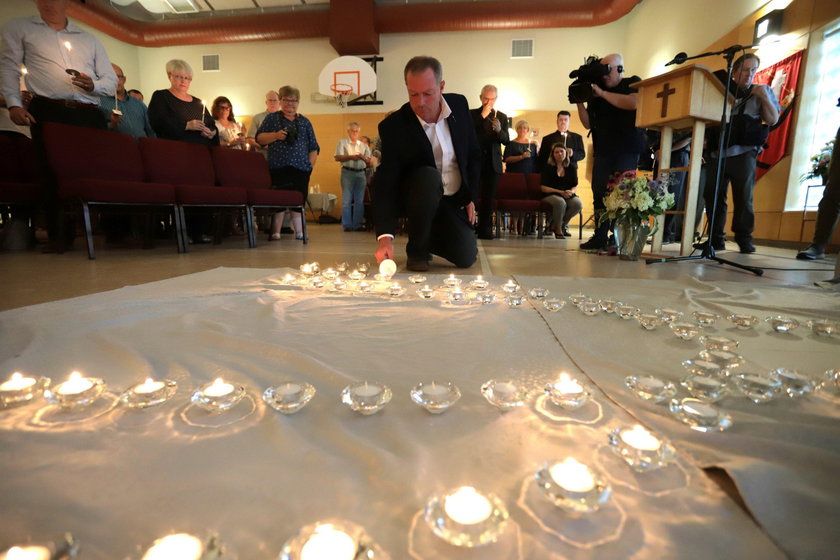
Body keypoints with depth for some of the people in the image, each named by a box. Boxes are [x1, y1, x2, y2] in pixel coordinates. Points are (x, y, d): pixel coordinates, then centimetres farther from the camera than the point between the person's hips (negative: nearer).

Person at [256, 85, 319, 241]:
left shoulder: (305, 122, 18)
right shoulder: (272, 118, 14)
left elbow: (314, 147, 16)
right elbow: (259, 139, 8)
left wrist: (311, 164, 4)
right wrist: (275, 135, -9)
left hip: (301, 169, 1)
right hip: (278, 168, -1)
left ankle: (299, 232, 3)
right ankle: (275, 233, -3)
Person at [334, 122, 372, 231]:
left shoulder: (364, 145, 19)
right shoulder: (342, 142, 10)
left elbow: (369, 162, 12)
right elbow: (337, 157, -3)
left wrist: (363, 157, -8)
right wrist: (350, 157, -13)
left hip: (361, 173, 4)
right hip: (347, 172, -3)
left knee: (359, 201, 3)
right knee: (347, 200, -7)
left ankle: (357, 224, 8)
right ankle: (347, 225, -4)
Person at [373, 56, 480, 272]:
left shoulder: (459, 104, -6)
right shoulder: (393, 126, -19)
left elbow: (474, 153, 7)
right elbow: (385, 182, -26)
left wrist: (471, 196, 2)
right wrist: (385, 237, -38)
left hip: (456, 200, 4)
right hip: (415, 197, -3)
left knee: (466, 258, -11)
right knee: (429, 177, -38)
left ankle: (431, 238, 23)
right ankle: (417, 250, -15)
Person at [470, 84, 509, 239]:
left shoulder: (502, 117, 12)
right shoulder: (472, 114, 5)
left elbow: (506, 141, 4)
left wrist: (499, 130, -16)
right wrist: (482, 116, -13)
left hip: (493, 163, 2)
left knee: (489, 198, 2)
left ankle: (485, 229, 6)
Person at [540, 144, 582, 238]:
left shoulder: (571, 168, 13)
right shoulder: (548, 167, 2)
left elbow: (575, 186, 14)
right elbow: (543, 188, -5)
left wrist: (571, 191, -11)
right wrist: (560, 192, -14)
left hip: (568, 195, 4)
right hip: (550, 195, -3)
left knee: (578, 204, -29)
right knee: (560, 202, -38)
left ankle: (563, 224, 0)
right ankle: (558, 228, -9)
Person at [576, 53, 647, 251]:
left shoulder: (633, 83, 7)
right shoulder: (597, 91, 18)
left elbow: (633, 103, -15)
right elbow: (588, 124, 15)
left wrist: (602, 93, -12)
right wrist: (580, 103, 0)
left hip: (627, 150, -4)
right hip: (604, 150, 4)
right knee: (599, 193, -3)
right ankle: (600, 236, 0)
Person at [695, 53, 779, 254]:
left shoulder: (761, 92, 15)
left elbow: (773, 120, 8)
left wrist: (764, 98, -4)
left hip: (744, 152, -1)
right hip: (717, 151, 2)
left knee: (743, 197, -5)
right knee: (713, 195, -5)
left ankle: (744, 239, 2)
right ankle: (716, 238, 0)